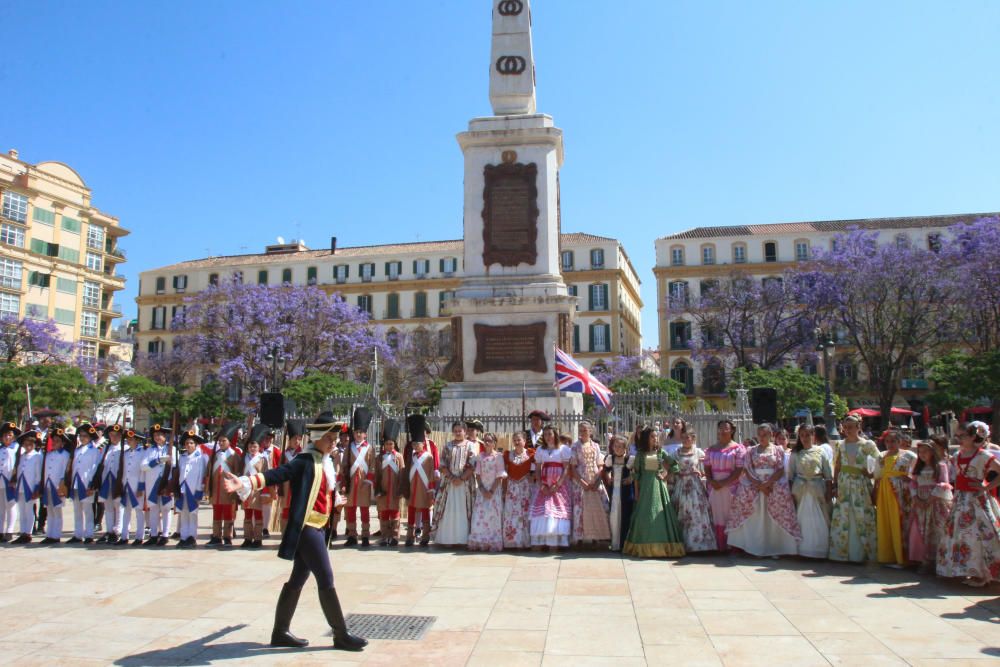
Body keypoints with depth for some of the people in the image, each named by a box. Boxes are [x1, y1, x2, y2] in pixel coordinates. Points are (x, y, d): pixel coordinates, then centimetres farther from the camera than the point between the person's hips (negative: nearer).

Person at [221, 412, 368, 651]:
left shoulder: (326, 462, 12)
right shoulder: (305, 461, -14)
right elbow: (276, 474, -26)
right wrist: (246, 483, -41)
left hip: (316, 528, 9)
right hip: (306, 528, -9)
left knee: (298, 579, 14)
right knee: (326, 580, -5)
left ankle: (281, 632, 24)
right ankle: (341, 635, 3)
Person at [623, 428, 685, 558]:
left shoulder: (660, 452, 6)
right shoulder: (640, 454, 3)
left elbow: (674, 465, 8)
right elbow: (636, 473, 4)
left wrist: (666, 476, -1)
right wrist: (636, 491, 0)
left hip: (658, 485, 1)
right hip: (645, 486, -1)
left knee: (660, 514, -1)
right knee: (644, 515, -1)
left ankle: (662, 546, 6)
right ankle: (645, 547, 6)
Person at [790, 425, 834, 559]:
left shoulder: (820, 451, 3)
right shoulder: (795, 453, 5)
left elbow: (828, 474, 3)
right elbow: (791, 474, 5)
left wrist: (829, 491, -3)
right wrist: (791, 491, -2)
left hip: (817, 489, 0)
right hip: (800, 489, 0)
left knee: (819, 520, 3)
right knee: (802, 519, 4)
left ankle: (819, 549, 13)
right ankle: (803, 549, 12)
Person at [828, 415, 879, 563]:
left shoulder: (867, 444, -2)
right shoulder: (840, 444, 7)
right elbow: (837, 466, 8)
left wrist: (871, 474, -8)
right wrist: (835, 485, 4)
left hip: (861, 484, -3)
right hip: (844, 483, 3)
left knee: (863, 517, -1)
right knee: (841, 516, 3)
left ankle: (864, 552, 11)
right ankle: (841, 551, 11)